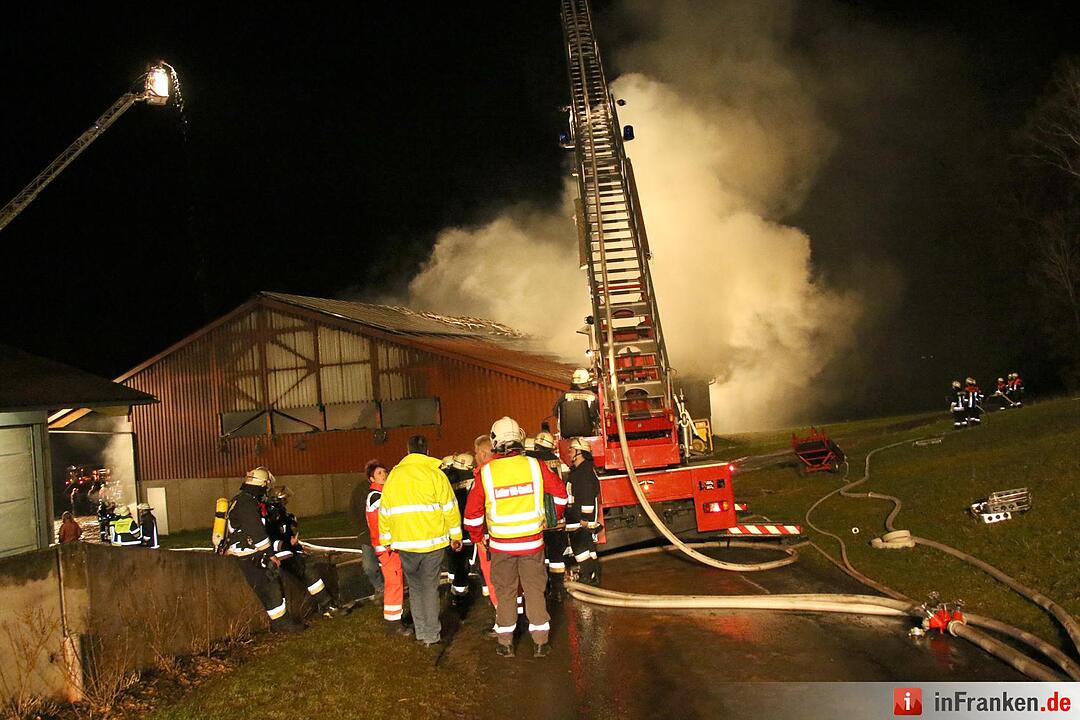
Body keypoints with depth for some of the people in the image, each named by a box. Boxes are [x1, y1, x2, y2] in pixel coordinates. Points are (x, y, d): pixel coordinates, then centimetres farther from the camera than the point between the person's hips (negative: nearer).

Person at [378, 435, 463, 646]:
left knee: (415, 586, 16)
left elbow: (385, 511, 11)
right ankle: (431, 634, 10)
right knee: (430, 587, 6)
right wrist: (455, 535, 4)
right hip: (432, 540, -3)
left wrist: (386, 539, 20)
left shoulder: (394, 475, 7)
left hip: (404, 543, 3)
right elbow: (449, 507, -5)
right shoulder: (434, 473, -5)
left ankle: (420, 631, 20)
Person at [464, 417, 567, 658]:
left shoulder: (486, 472, -10)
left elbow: (473, 512, -3)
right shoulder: (535, 465, -8)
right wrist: (555, 518, 22)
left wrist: (478, 538, 13)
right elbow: (560, 493, 3)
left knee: (505, 593, 13)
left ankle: (506, 643, 21)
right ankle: (540, 643, 15)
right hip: (532, 542, 0)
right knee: (535, 591, 11)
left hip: (501, 545, 0)